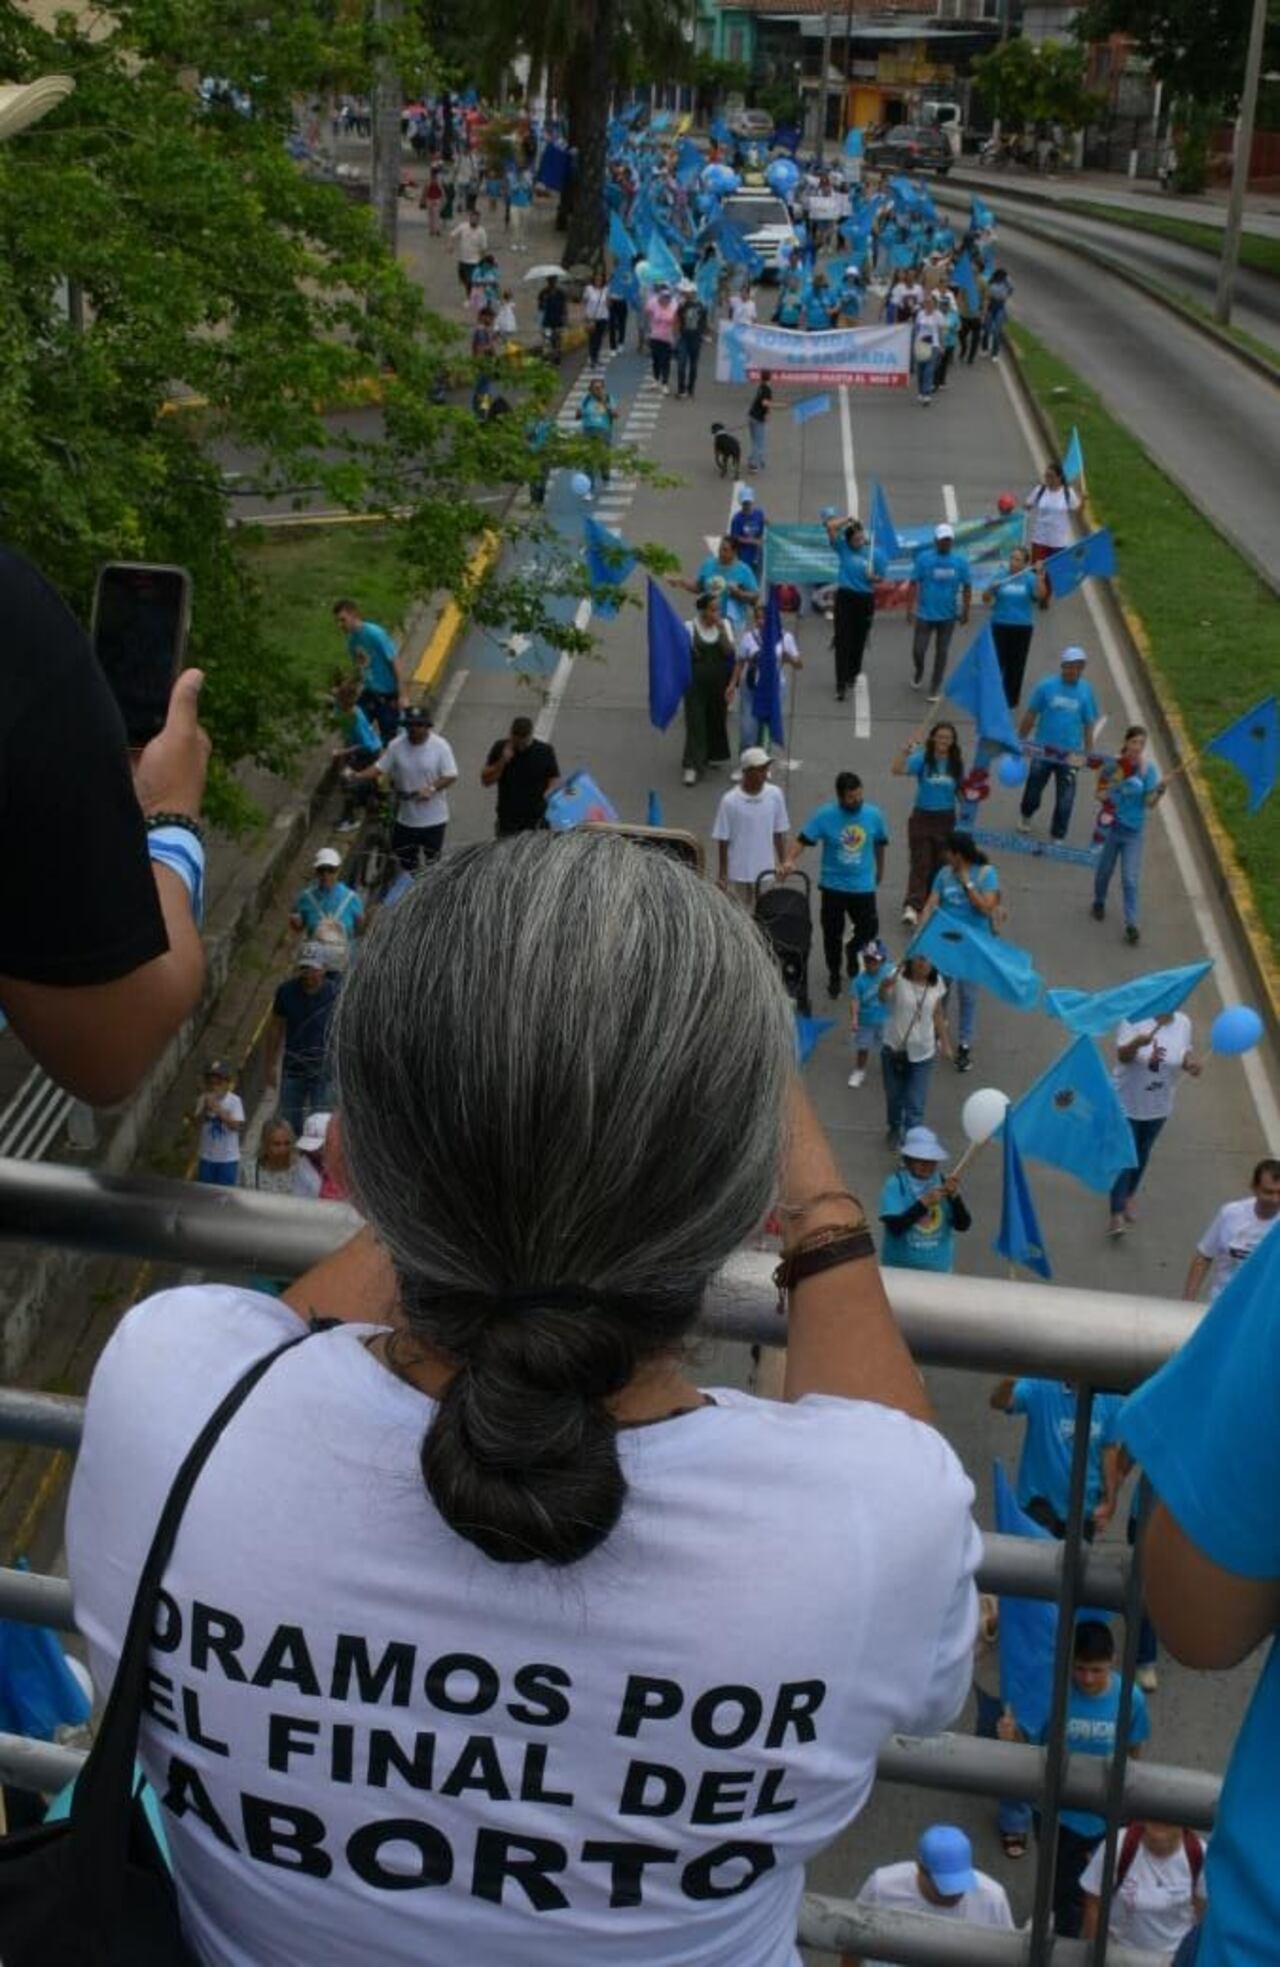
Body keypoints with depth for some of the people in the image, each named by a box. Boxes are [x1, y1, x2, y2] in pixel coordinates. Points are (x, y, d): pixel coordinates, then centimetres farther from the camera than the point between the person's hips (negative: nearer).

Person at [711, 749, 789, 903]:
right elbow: (723, 840, -8)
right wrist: (722, 876, -5)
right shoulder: (730, 801, -15)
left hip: (765, 873, 3)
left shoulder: (774, 795, -6)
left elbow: (779, 833, 5)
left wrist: (783, 864, 7)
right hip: (737, 874, -3)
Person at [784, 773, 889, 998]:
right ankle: (834, 976, 30)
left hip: (863, 886, 2)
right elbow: (802, 839, -16)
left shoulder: (874, 815, -6)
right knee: (832, 935, 8)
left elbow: (880, 844, 11)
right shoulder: (825, 815, -13)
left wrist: (879, 870, 23)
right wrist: (790, 860, -33)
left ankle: (853, 951, 42)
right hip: (833, 885, -2)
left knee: (869, 930, 7)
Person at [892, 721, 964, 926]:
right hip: (922, 817, -4)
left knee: (939, 864, 11)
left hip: (946, 819, 4)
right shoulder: (923, 759, -10)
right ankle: (912, 907, -16)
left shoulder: (956, 763, 1)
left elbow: (960, 790, 13)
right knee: (920, 864, -10)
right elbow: (897, 770, -25)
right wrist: (906, 749, -35)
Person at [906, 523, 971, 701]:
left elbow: (967, 587, 3)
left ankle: (935, 688, 21)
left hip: (948, 616, 1)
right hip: (925, 614, -1)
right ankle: (918, 673, 36)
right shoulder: (923, 557, -9)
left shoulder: (960, 561, -5)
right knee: (918, 650, 3)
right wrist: (909, 608, -9)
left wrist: (965, 611, 2)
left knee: (941, 653, 7)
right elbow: (914, 584, -6)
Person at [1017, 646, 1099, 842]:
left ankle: (1058, 837, 16)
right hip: (1043, 750, 0)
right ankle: (1026, 815, 47)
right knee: (1033, 789, 16)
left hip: (1070, 753, 0)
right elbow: (1030, 716, 0)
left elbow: (1089, 725, 4)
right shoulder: (1046, 686, -8)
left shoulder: (1086, 691, -3)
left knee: (1065, 800, 2)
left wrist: (1089, 754, 5)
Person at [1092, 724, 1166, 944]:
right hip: (1110, 826, 1)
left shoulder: (1147, 769, -9)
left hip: (1134, 830, -1)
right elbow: (1100, 794, -1)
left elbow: (1150, 803, -12)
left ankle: (1131, 924, -2)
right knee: (1105, 869, 18)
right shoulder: (1113, 765, -7)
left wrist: (1160, 790, -31)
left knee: (1130, 879, -4)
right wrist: (1115, 788, -20)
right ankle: (1099, 903, 45)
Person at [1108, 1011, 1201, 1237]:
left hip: (1158, 1105, 4)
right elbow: (1122, 1056, -27)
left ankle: (1129, 1196, 44)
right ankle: (1117, 1214, 4)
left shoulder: (1183, 1023, -9)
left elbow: (1185, 1054, 3)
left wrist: (1192, 1064, -20)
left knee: (1142, 1154, 21)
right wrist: (1137, 1043, -49)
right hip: (1126, 1102, -4)